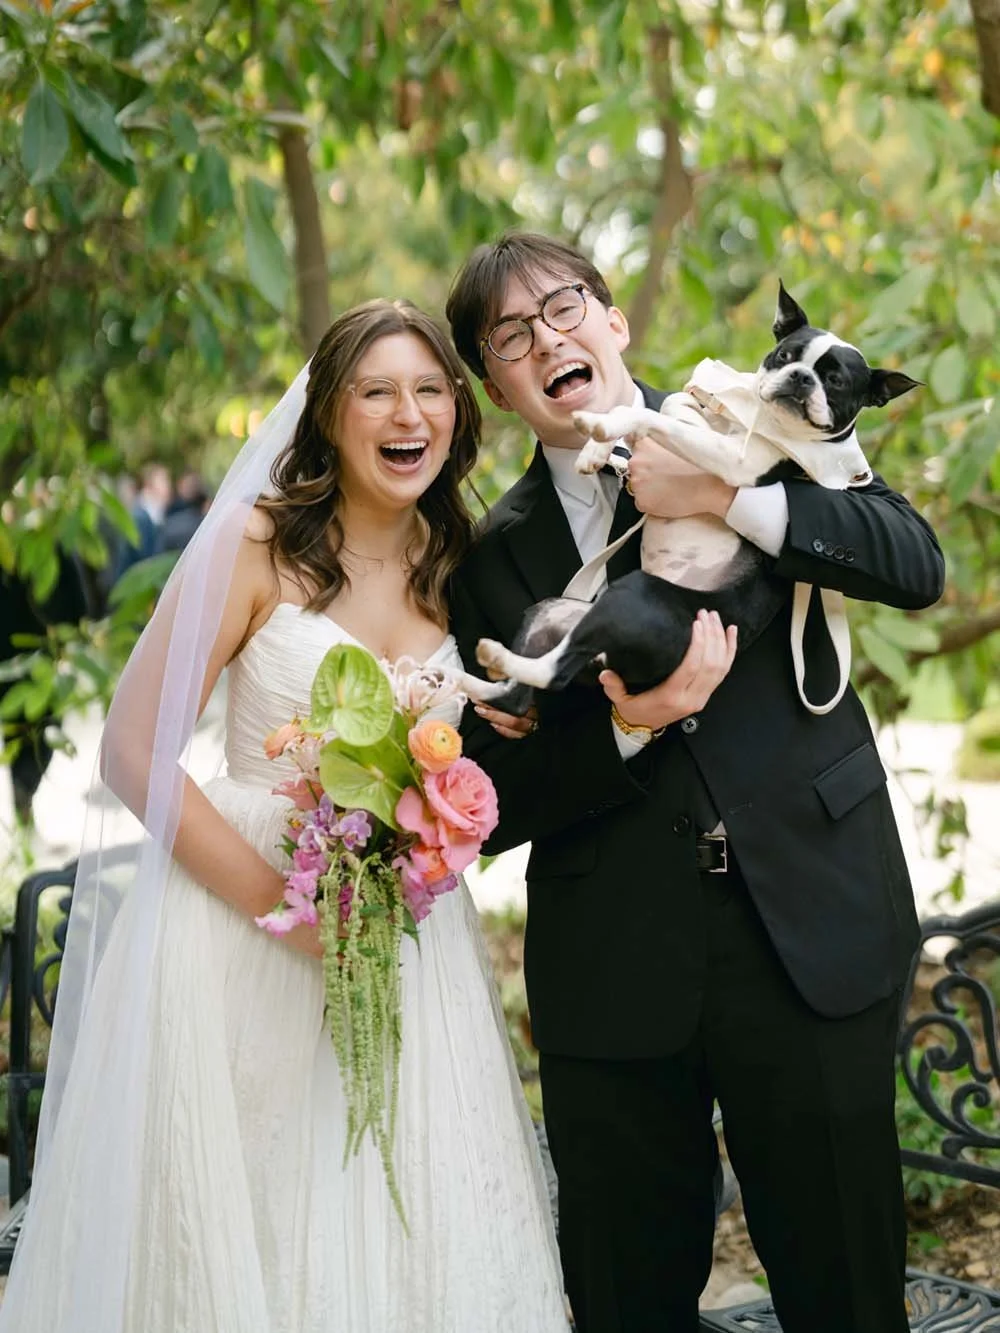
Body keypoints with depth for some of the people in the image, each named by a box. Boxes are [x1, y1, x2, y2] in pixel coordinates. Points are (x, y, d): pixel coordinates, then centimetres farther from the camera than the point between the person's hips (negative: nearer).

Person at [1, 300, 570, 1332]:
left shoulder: (456, 561, 7)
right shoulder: (256, 542, -9)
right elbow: (133, 753, -12)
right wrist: (285, 907, -18)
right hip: (244, 925, -4)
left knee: (413, 1240, 9)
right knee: (232, 1245, 3)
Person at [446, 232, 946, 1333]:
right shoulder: (491, 558, 6)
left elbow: (917, 563, -8)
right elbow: (495, 804, 1)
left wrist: (728, 496, -19)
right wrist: (628, 727, -17)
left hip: (810, 926, -1)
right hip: (612, 968, 1)